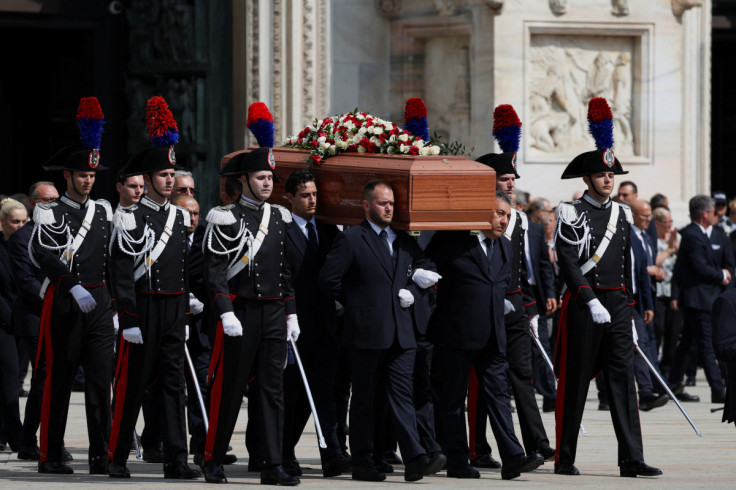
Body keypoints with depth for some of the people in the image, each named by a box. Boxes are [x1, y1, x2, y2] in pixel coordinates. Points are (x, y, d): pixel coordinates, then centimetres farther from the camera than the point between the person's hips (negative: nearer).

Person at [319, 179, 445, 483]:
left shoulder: (404, 241, 15)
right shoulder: (350, 240, -3)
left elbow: (426, 270, 25)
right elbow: (328, 280, -7)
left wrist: (410, 292, 7)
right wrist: (356, 303, 1)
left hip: (401, 333, 5)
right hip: (366, 333, -4)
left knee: (402, 395, -3)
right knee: (363, 399, 2)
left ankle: (415, 460, -11)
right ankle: (362, 464, 7)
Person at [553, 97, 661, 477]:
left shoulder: (622, 214, 14)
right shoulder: (571, 214, -4)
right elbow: (568, 264, -12)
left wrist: (629, 315, 17)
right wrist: (592, 302, -20)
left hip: (617, 303, 5)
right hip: (583, 302, -5)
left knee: (623, 380, -3)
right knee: (574, 382, 1)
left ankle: (631, 459, -7)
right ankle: (565, 459, 10)